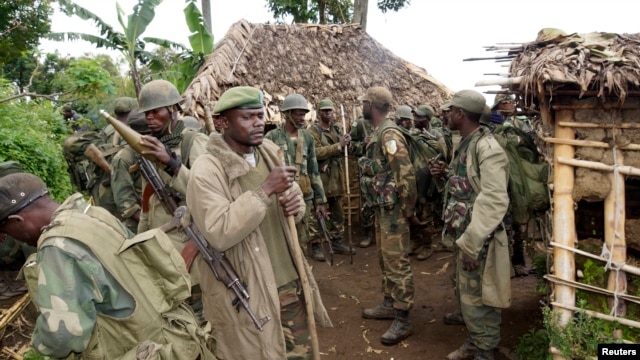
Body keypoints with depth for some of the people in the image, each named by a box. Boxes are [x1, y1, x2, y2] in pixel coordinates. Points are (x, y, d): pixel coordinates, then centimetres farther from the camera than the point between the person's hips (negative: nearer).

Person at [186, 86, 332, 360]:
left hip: (290, 283, 6)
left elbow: (294, 194, 16)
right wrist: (265, 190, -29)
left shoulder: (271, 153, 4)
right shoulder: (206, 171, -17)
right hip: (245, 294, -6)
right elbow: (219, 234, -27)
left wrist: (296, 203, -9)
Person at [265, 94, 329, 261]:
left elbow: (313, 170, 10)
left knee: (302, 239, 10)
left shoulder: (307, 137, 8)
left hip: (304, 197, 4)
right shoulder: (272, 137, -5)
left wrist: (320, 200, 9)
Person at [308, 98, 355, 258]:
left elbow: (344, 151, 16)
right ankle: (315, 245, 6)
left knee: (337, 212, 13)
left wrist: (347, 142, -6)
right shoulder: (313, 131, -8)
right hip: (321, 177, -7)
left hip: (337, 177, 7)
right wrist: (338, 145, -24)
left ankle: (337, 241, 24)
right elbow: (317, 152, -21)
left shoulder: (337, 129, 13)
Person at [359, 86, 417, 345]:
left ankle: (403, 320, 7)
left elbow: (406, 174, -24)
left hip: (393, 209, -10)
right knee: (385, 259, 19)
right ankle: (389, 304, 33)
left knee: (397, 263, -3)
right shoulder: (378, 134, 13)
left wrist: (408, 209, -17)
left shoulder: (389, 134, -19)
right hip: (382, 207, 10)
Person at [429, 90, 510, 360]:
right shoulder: (465, 144, 10)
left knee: (479, 297, 5)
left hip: (479, 239, -9)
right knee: (465, 293, 21)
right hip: (463, 234, 9)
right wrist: (445, 176, 1)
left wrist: (472, 242, -27)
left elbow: (494, 201, -26)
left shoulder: (487, 148, -20)